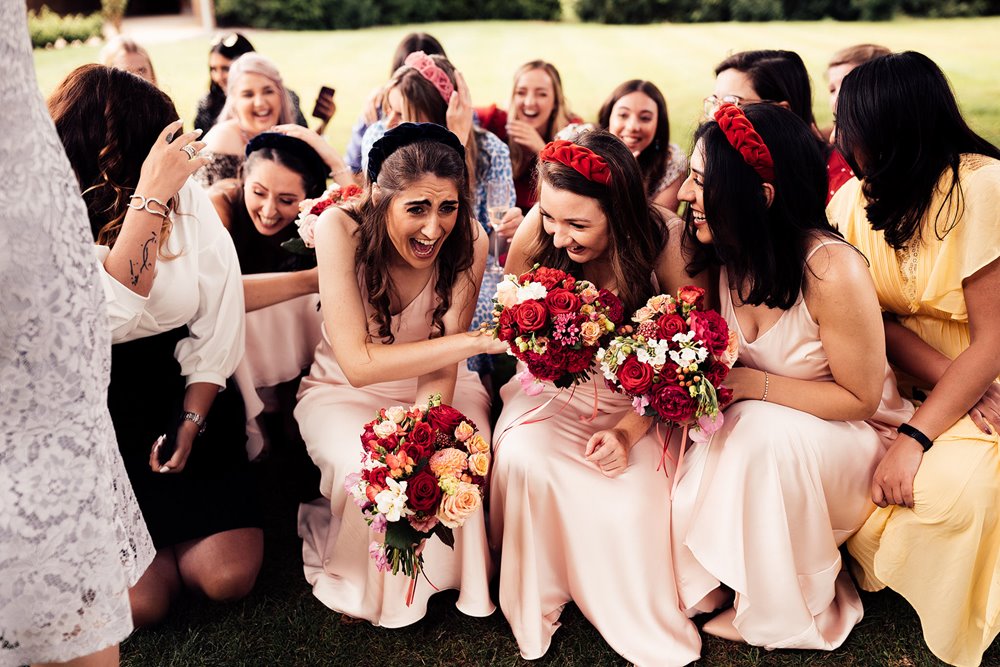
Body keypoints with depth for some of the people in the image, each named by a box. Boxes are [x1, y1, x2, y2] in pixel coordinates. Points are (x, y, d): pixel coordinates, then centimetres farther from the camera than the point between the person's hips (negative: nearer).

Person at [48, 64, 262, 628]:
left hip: (181, 390, 3)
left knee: (230, 576, -8)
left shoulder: (190, 199, -2)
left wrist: (191, 419, -7)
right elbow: (110, 316, -29)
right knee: (140, 603, -12)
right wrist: (148, 198, -29)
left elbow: (218, 318, -1)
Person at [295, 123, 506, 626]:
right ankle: (361, 588, 2)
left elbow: (441, 369, -21)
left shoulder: (468, 240, -20)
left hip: (437, 387, 2)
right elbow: (359, 363, -31)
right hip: (345, 390, -2)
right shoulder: (340, 228, -25)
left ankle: (450, 580, 5)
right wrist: (475, 341, -36)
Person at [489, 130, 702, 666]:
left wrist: (629, 431, -26)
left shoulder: (664, 240, -19)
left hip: (637, 399, -1)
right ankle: (537, 609, -4)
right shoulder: (537, 234, -14)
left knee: (632, 504, -27)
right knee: (522, 460, -29)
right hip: (554, 388, 2)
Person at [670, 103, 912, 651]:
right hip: (761, 436, 6)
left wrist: (750, 385, -25)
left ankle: (788, 612, -11)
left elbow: (859, 398, -18)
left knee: (763, 429, -34)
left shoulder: (832, 272, -28)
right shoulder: (726, 259, -8)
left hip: (849, 437, -5)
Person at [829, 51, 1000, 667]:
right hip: (905, 377, 5)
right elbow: (875, 315, -6)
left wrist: (916, 437, -27)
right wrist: (944, 379, -23)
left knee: (950, 480, -30)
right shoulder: (855, 200, -5)